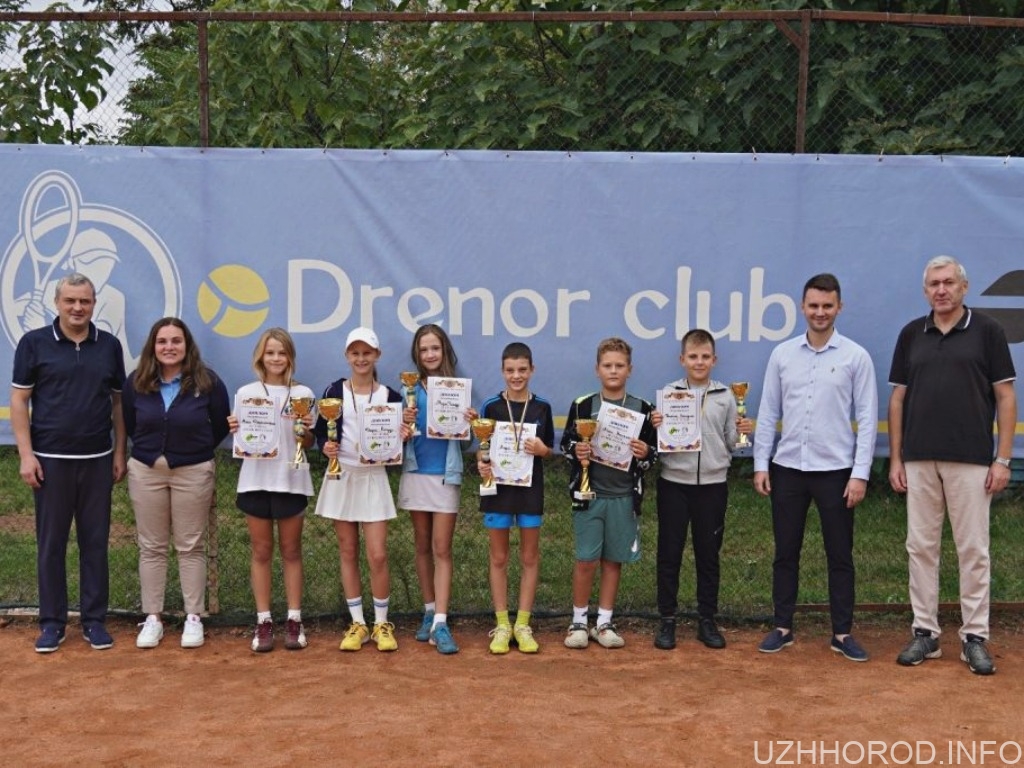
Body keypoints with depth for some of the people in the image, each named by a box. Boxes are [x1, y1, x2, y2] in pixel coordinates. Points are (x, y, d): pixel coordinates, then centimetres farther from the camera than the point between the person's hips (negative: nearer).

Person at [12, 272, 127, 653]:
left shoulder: (109, 345, 6)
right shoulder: (34, 343, -1)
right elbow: (19, 401, -2)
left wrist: (120, 452, 5)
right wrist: (26, 454, -8)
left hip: (97, 460, 2)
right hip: (50, 459, -2)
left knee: (95, 542, 7)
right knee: (50, 543, 5)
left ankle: (95, 620, 15)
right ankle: (52, 622, 15)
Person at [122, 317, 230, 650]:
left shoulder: (207, 381, -9)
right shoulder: (136, 382, -3)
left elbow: (221, 424, 2)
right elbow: (128, 424, 11)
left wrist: (197, 449, 5)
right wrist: (149, 449, 9)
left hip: (193, 472, -2)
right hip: (146, 471, 2)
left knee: (191, 547, 5)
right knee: (151, 547, 8)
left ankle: (193, 618, 12)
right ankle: (152, 618, 16)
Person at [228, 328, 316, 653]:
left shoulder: (303, 394, 2)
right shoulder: (245, 393, 4)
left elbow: (308, 444, 5)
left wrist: (304, 431, -15)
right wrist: (234, 430, -12)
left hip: (291, 480, -1)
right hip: (256, 479, 1)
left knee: (291, 550, 6)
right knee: (261, 551, 6)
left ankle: (294, 620, 12)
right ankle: (264, 622, 12)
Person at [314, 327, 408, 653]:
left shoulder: (390, 396, 0)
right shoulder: (335, 391, 0)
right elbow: (320, 431, 2)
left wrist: (403, 437, -15)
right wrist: (325, 446, -18)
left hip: (374, 479, -1)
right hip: (340, 476, 1)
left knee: (377, 556, -6)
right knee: (348, 553, 7)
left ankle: (381, 624, 11)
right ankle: (357, 624, 18)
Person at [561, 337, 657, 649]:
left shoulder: (643, 409, 4)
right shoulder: (582, 406, 1)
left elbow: (653, 451, 8)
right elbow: (566, 442, 7)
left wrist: (645, 453, -13)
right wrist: (576, 451, -14)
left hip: (624, 497, 1)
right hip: (588, 494, -1)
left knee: (613, 560, 9)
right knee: (586, 561, 0)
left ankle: (604, 622, 21)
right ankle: (579, 621, 16)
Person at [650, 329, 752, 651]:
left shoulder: (726, 396, 5)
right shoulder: (668, 393, 0)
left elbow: (731, 444, 7)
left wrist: (743, 433, -12)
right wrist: (654, 428, -19)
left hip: (712, 484, 1)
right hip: (674, 483, -1)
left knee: (708, 553, 10)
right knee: (669, 553, 5)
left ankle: (707, 621, 21)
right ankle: (667, 621, 15)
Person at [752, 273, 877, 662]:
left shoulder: (856, 356, -2)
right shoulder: (782, 354, 4)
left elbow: (867, 419, -3)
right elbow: (768, 412, 7)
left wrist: (860, 473, -9)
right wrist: (760, 463, 2)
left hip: (835, 470, -2)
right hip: (787, 468, 2)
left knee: (840, 555, 7)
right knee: (785, 552, 9)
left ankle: (842, 633, 17)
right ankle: (783, 627, 20)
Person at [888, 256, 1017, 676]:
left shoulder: (987, 331, 0)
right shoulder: (911, 334, 8)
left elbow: (1005, 397, -1)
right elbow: (898, 398, 9)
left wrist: (1003, 459, -7)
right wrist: (895, 458, 4)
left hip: (971, 460, -3)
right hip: (919, 460, 3)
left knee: (973, 550, 3)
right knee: (921, 547, 6)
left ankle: (975, 637, 12)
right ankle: (925, 632, 16)